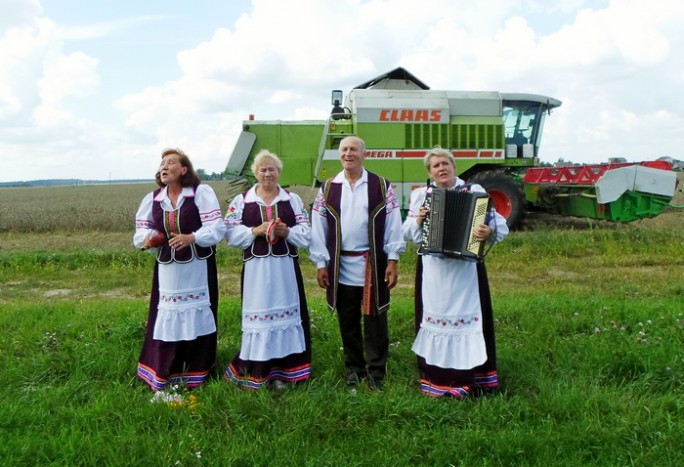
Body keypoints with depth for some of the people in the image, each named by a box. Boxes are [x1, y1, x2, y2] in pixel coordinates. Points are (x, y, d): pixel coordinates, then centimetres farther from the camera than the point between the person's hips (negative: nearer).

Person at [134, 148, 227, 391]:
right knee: (166, 317, 7)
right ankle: (163, 372, 22)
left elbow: (217, 227, -15)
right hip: (167, 268, 4)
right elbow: (142, 228, 11)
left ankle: (196, 371, 22)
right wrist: (148, 238, -13)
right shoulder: (152, 198, 6)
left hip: (198, 267, -3)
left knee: (197, 316, 5)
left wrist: (191, 238, -30)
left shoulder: (202, 192, -9)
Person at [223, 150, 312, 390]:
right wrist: (255, 231, -15)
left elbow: (306, 233, 4)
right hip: (256, 268, -1)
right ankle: (255, 370, 11)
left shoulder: (293, 199, 9)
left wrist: (287, 231, -14)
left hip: (285, 268, 1)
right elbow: (231, 233, -1)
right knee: (258, 314, 1)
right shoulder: (241, 200, 6)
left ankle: (283, 370, 13)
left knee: (285, 313, 3)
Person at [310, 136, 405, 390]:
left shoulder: (382, 186, 0)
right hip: (341, 266, 2)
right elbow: (318, 229, 4)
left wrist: (392, 260, -7)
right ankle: (354, 368, 27)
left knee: (375, 321, 4)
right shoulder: (328, 189, 5)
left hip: (374, 264, -2)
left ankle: (376, 372, 17)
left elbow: (393, 224, -2)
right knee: (348, 322, 12)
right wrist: (321, 264, 0)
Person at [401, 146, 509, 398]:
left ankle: (470, 375, 13)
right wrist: (418, 220, -10)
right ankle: (436, 376, 18)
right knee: (435, 316, 7)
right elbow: (407, 232, 9)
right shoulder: (420, 195, 8)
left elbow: (500, 225, -5)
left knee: (466, 316, 1)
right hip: (432, 270, 2)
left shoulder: (474, 191, 1)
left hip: (465, 268, -2)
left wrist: (489, 231, -26)